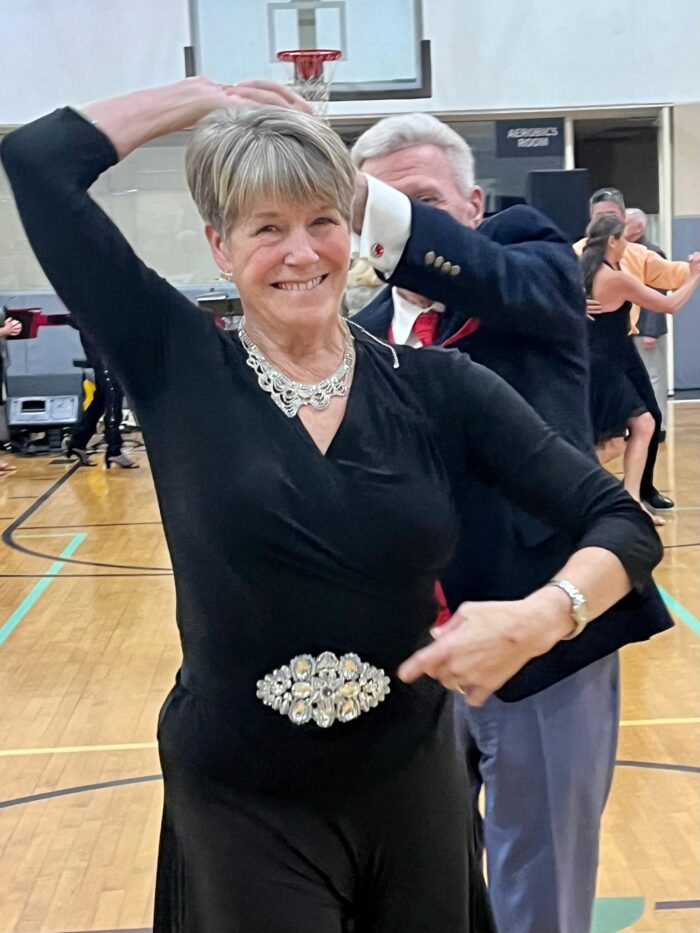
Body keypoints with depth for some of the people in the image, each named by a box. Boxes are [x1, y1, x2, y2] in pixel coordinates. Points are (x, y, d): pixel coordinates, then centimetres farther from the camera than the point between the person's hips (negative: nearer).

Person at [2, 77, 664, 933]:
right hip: (239, 805, -1)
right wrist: (205, 97, -3)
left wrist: (542, 616, -27)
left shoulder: (435, 388, -6)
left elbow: (622, 523, -8)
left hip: (412, 786, 2)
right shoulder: (176, 367, -8)